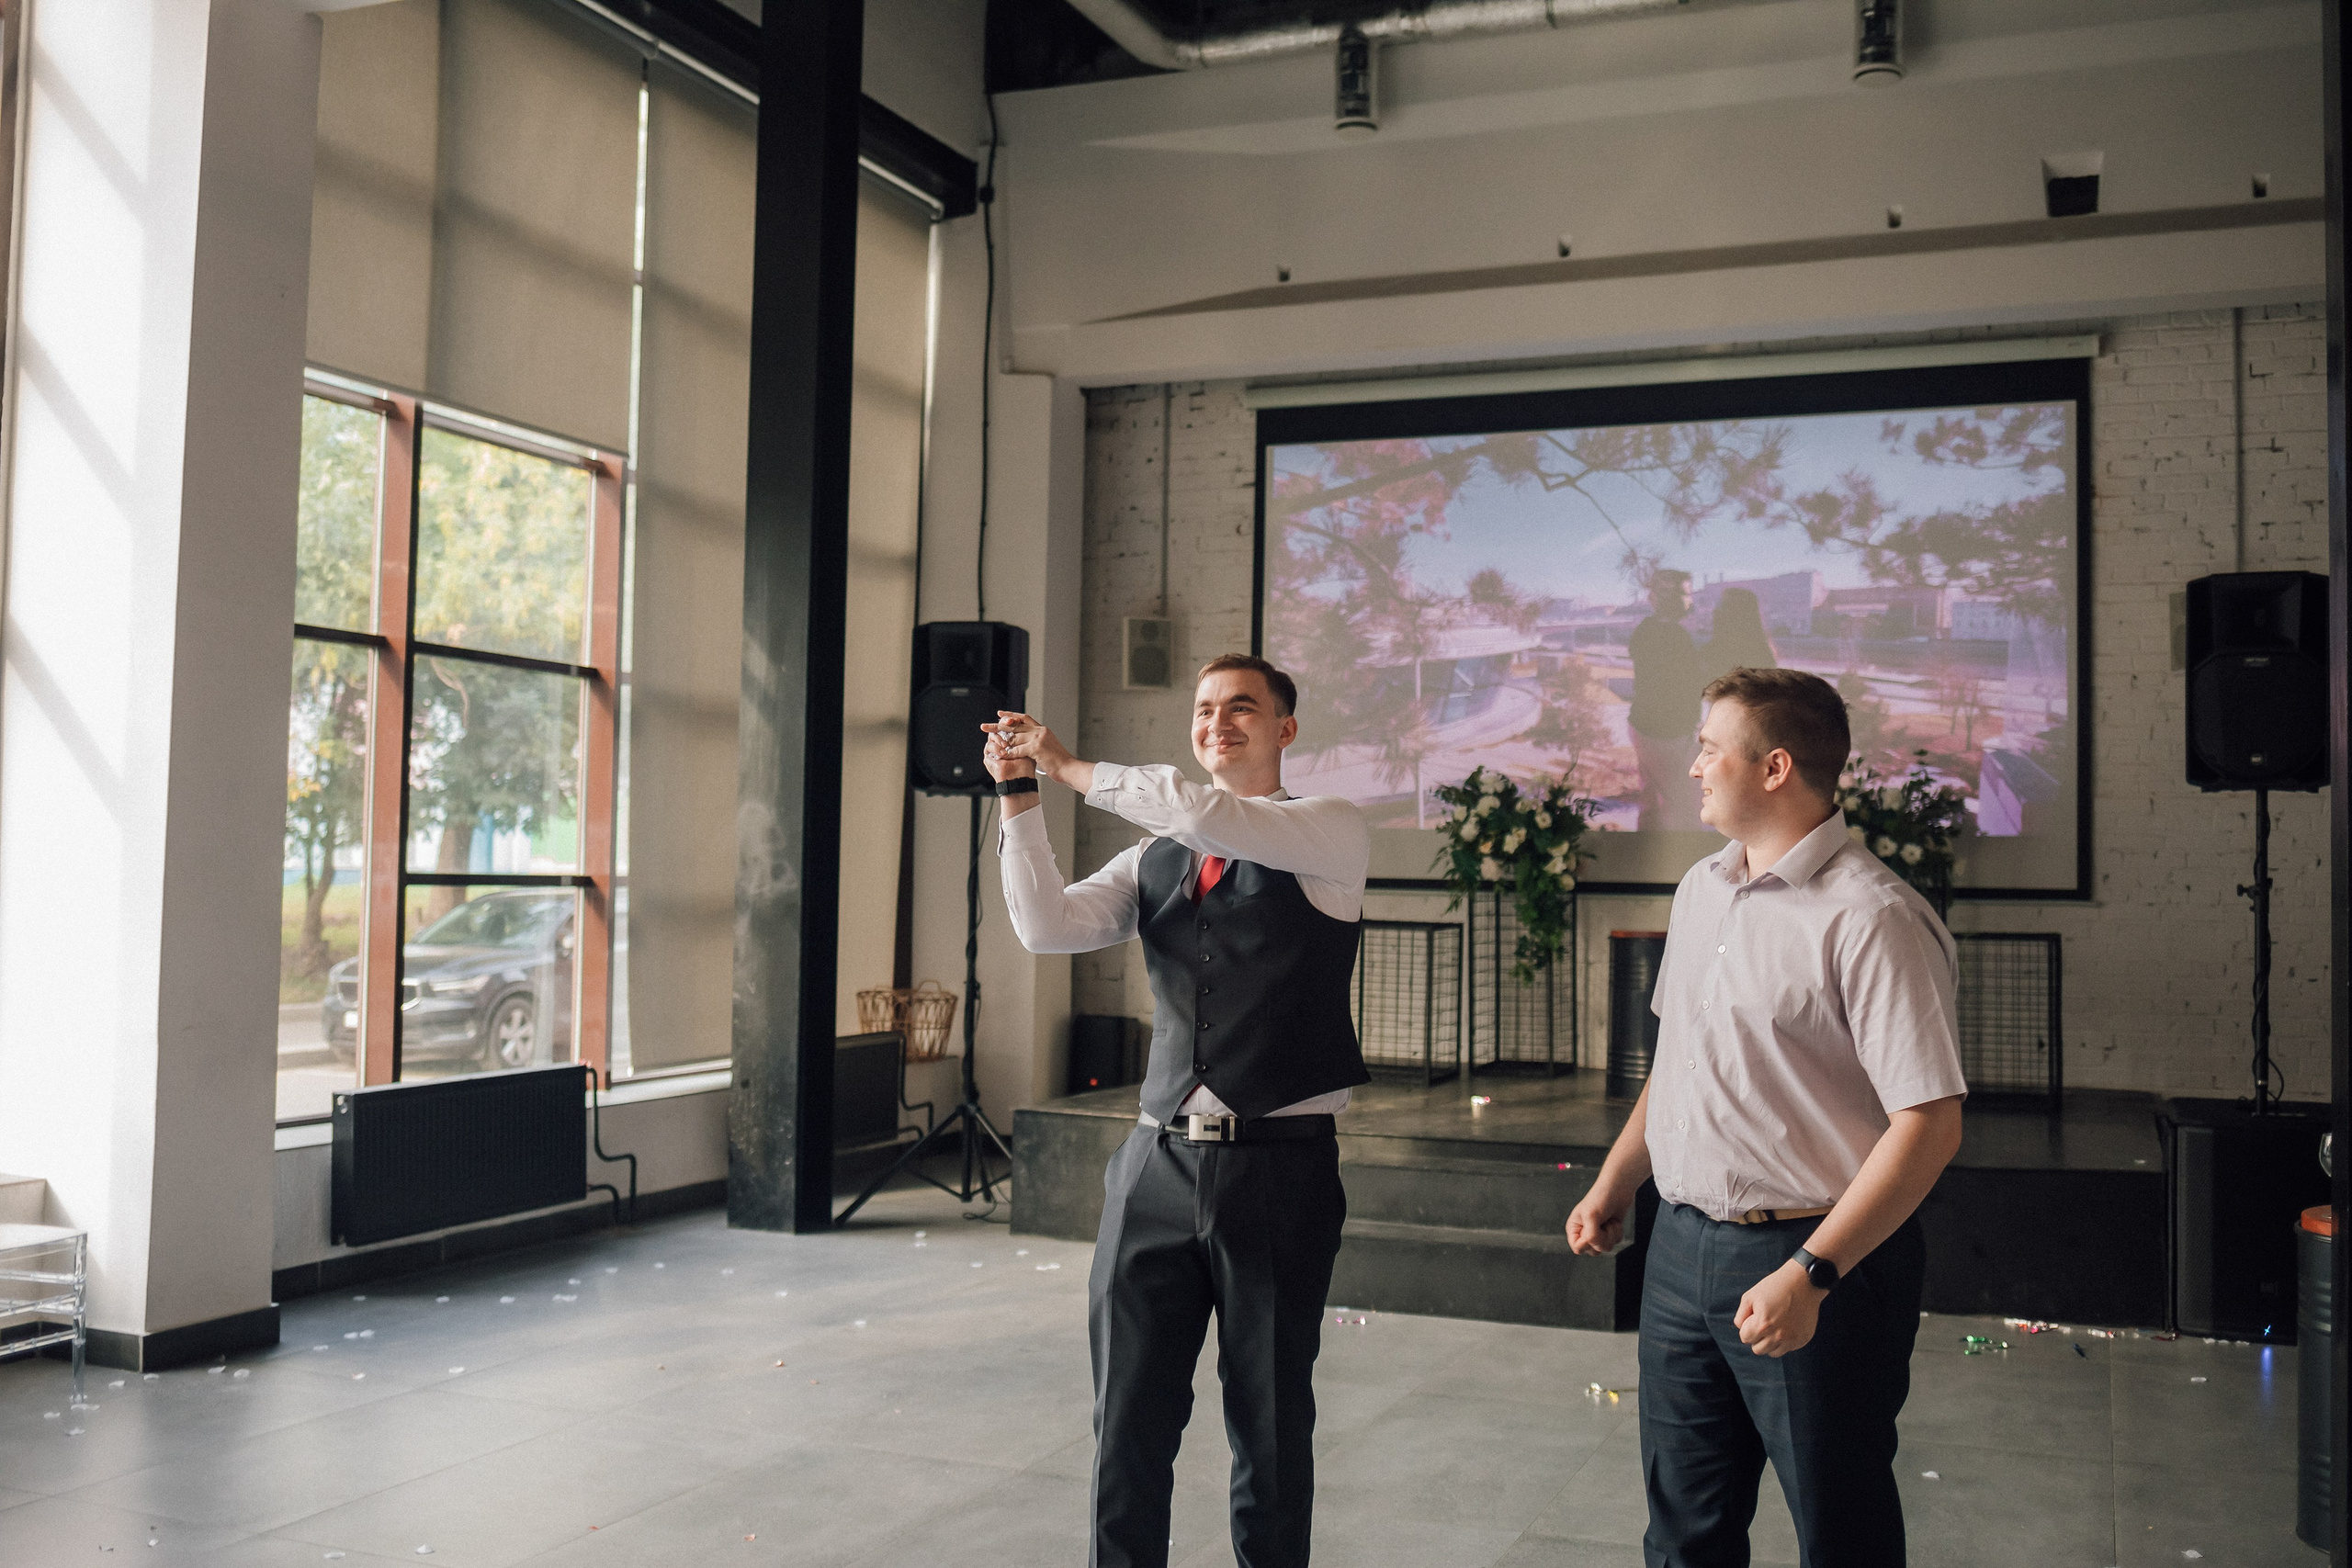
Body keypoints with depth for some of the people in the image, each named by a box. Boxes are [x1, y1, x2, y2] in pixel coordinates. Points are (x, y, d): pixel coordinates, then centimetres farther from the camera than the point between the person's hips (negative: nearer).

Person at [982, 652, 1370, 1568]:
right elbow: (1050, 927, 1)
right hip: (1157, 1165, 4)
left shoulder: (1333, 834, 0)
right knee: (1128, 1421, 6)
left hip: (1277, 1168, -4)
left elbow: (1202, 816, -16)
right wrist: (1019, 794, -5)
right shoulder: (1152, 861, 15)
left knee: (1269, 1424, 7)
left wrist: (1067, 767, -6)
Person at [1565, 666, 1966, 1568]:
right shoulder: (1700, 891, 9)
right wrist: (1615, 1181, 18)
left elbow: (1929, 1124, -21)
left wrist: (1811, 1273, -25)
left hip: (1814, 1260, -7)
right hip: (1681, 1246, 7)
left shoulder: (1871, 918, -17)